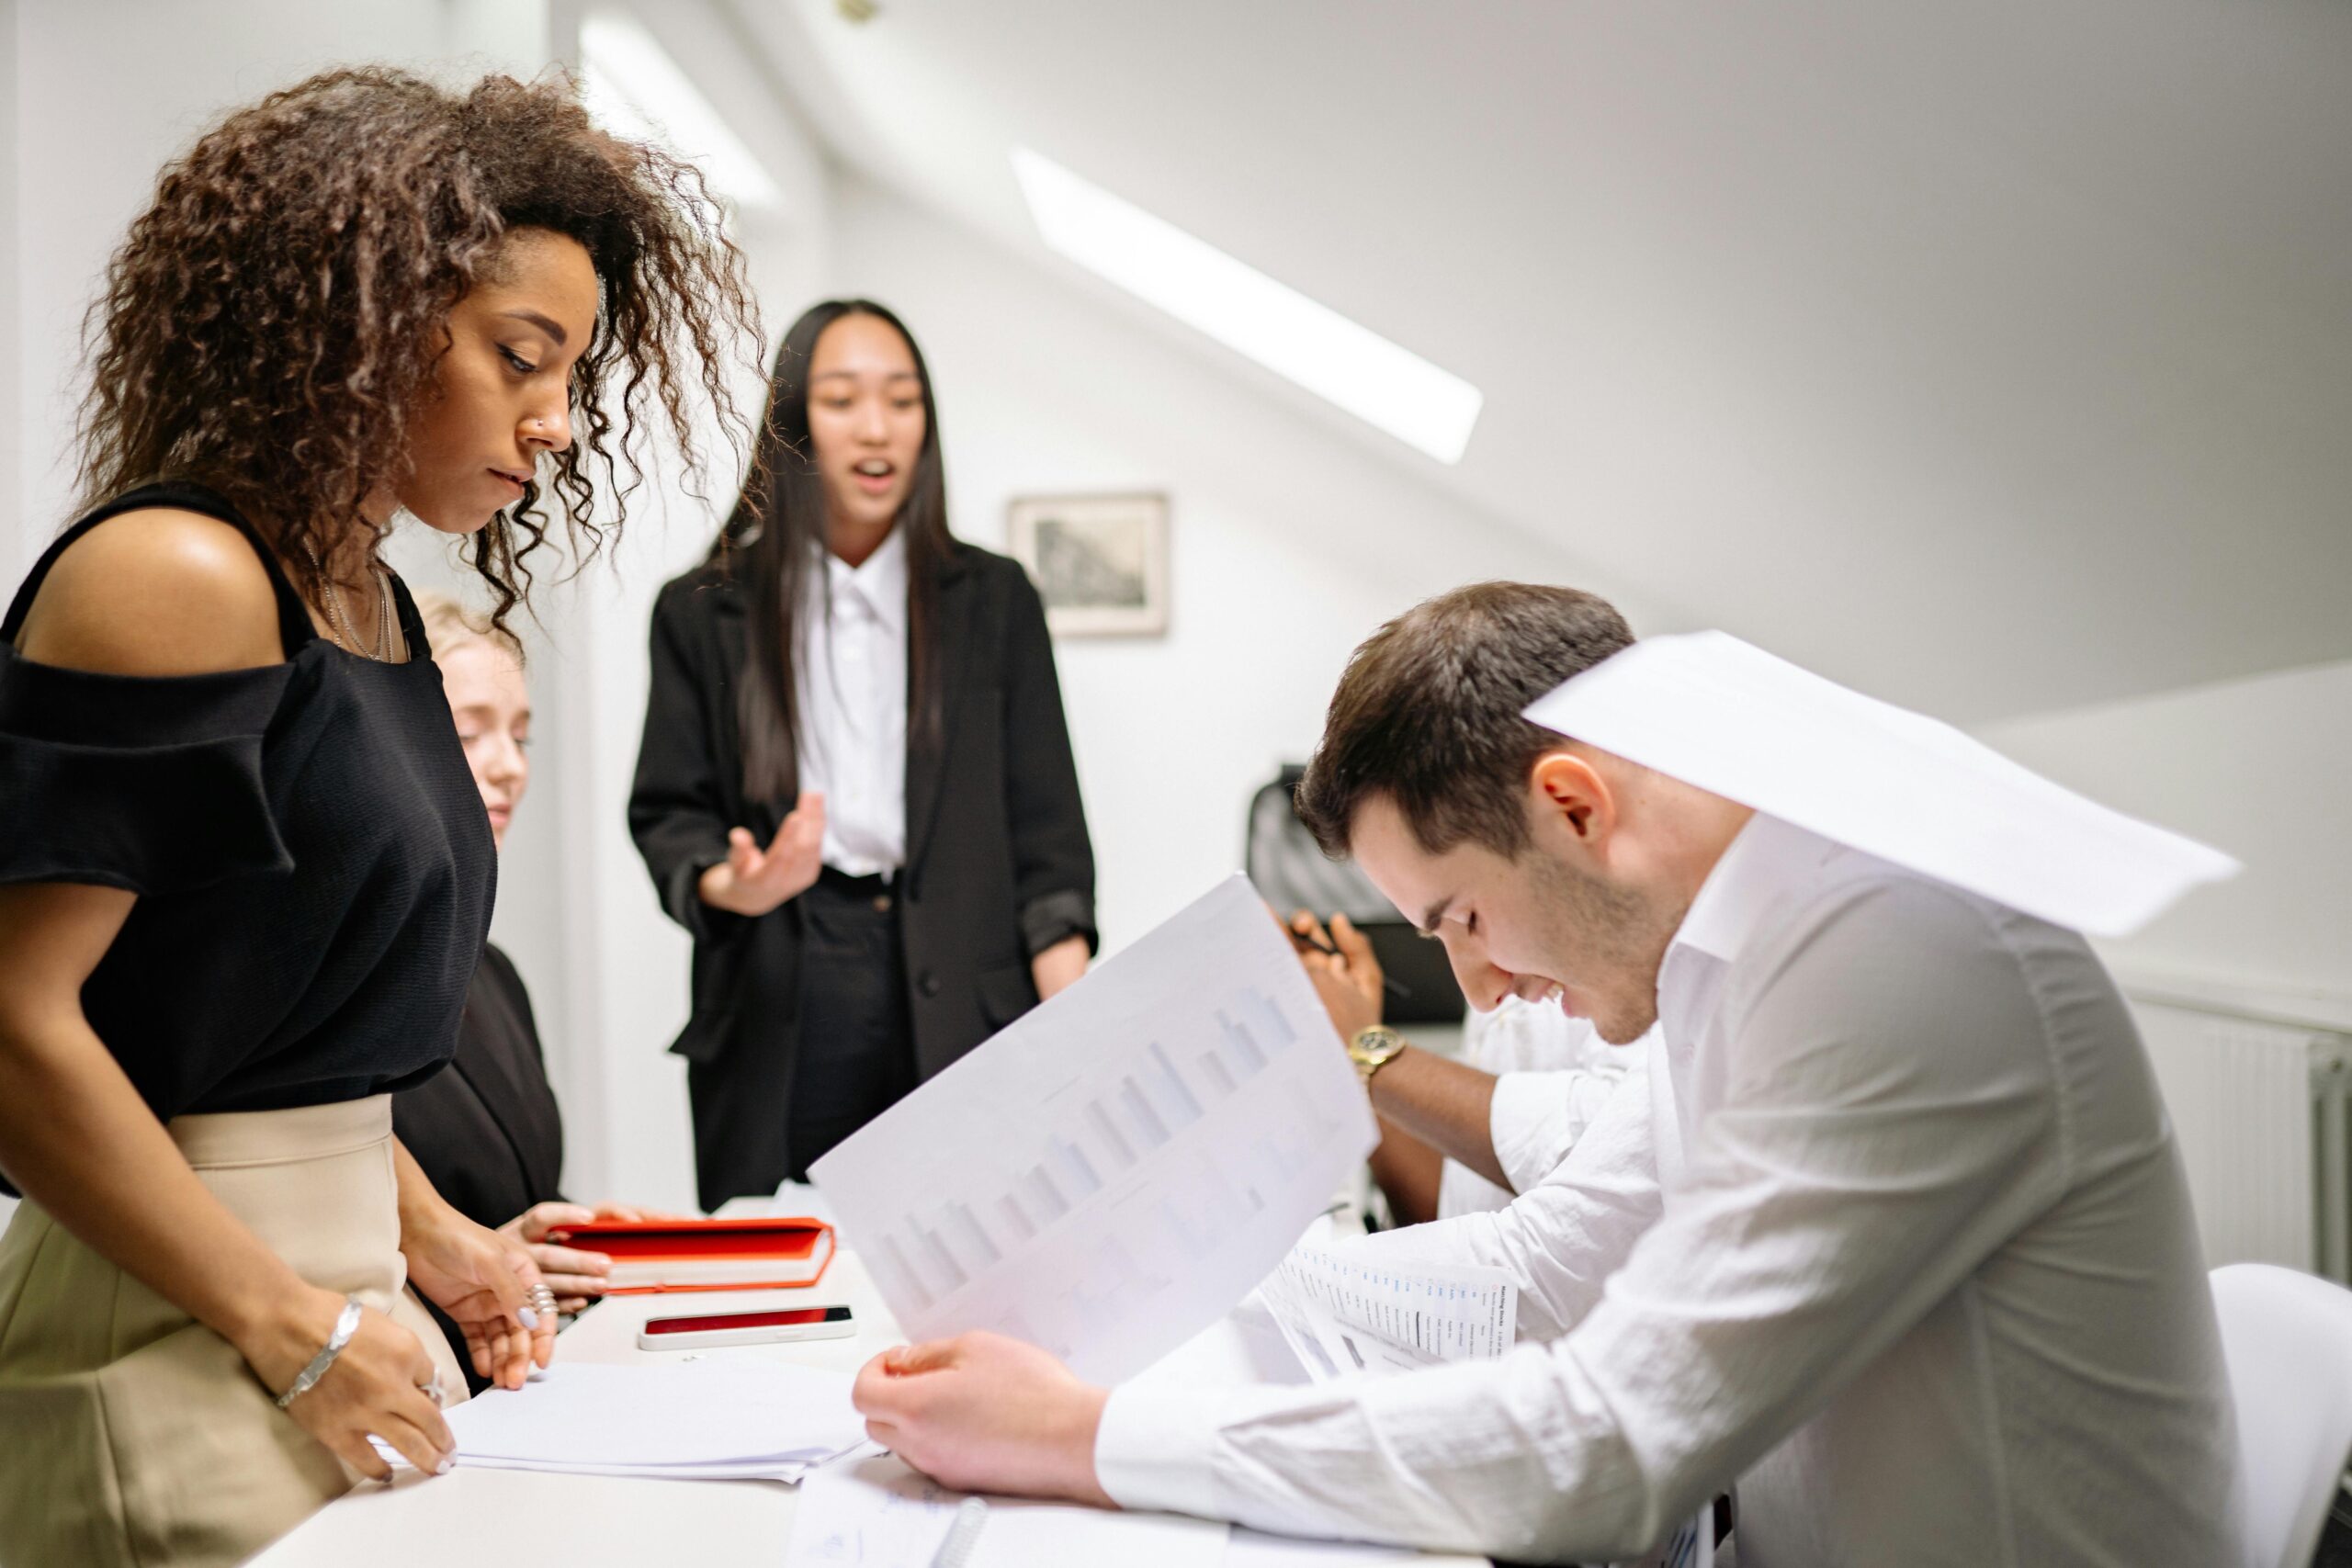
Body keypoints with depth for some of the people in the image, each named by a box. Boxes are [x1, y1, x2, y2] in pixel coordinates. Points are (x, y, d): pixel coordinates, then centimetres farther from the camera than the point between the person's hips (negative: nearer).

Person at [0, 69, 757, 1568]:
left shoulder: (376, 607, 10)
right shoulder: (176, 581, -15)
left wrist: (428, 1234, 11)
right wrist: (291, 1326, -16)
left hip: (325, 1283, 8)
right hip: (175, 1323, -8)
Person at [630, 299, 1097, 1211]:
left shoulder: (994, 601, 12)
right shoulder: (702, 612, 9)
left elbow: (1044, 827, 7)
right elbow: (666, 812, 9)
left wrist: (1076, 1036, -4)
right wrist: (729, 886, -14)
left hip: (962, 1007, 0)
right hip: (777, 1022, 0)